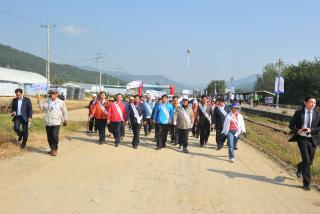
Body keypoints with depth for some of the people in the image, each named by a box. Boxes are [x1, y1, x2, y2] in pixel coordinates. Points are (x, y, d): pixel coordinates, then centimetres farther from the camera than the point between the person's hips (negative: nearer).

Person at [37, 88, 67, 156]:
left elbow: (64, 112, 7)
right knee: (49, 137, 9)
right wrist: (39, 101, -11)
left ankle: (54, 149, 1)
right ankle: (52, 149, 25)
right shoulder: (47, 101, 7)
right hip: (48, 123, 4)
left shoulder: (61, 102, -1)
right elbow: (42, 107, 3)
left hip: (56, 123, -4)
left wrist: (65, 120, 12)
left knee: (55, 136, -14)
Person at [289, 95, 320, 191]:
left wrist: (311, 130, -18)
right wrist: (297, 131, -15)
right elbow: (291, 125, 4)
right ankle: (306, 183, 3)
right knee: (306, 160, -11)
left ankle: (300, 167, 47)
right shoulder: (298, 113, -3)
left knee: (310, 161, 11)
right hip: (302, 139, -2)